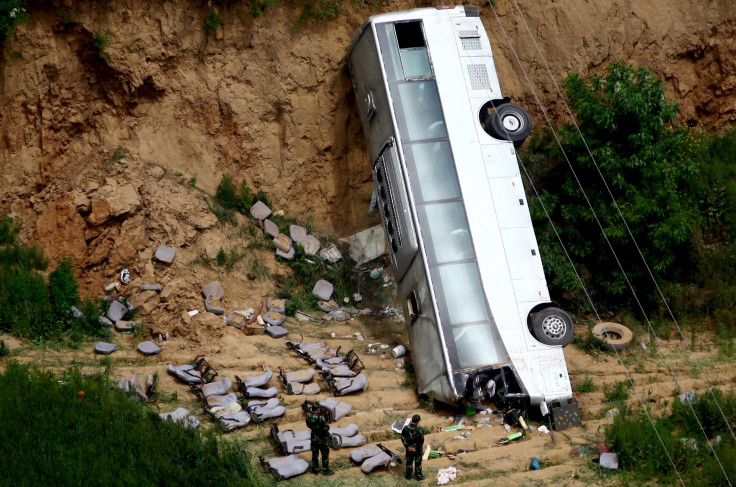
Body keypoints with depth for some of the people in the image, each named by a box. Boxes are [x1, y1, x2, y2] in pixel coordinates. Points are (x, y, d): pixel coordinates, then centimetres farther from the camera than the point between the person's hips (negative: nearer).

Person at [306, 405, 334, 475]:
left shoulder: (309, 417, -8)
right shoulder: (321, 418, -26)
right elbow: (326, 428, -22)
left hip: (314, 438, 5)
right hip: (322, 439, -5)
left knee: (315, 454, 17)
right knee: (325, 455, 9)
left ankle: (315, 469, 26)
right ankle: (326, 470, 16)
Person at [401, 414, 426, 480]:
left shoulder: (406, 428, -13)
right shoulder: (420, 429, -23)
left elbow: (403, 438, -8)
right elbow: (421, 440, -19)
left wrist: (408, 446, -5)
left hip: (409, 448, 3)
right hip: (418, 449, -3)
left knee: (409, 462, 19)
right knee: (418, 463, 13)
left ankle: (408, 475, 30)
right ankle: (419, 476, 24)